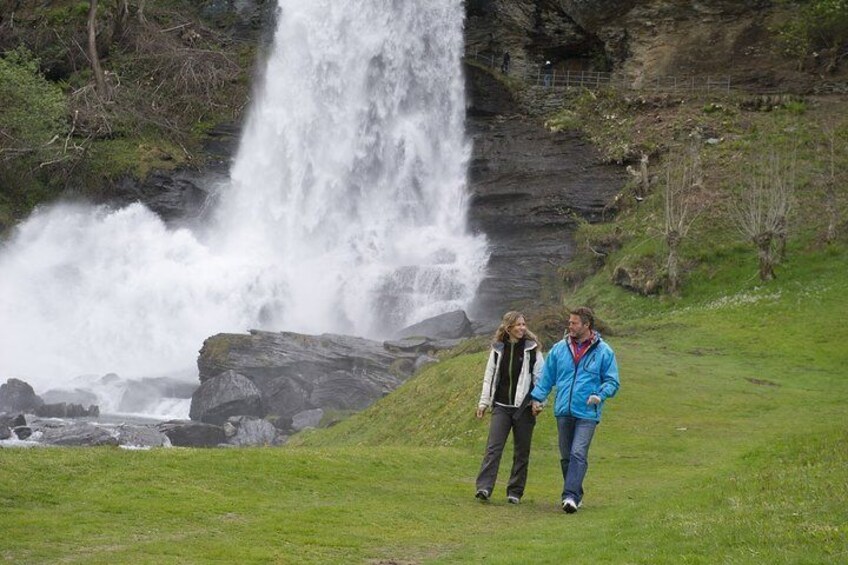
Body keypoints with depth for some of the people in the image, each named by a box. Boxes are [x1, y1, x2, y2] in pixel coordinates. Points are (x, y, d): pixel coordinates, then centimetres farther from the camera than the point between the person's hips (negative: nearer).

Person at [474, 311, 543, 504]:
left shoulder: (532, 349, 0)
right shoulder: (498, 349, 7)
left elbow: (540, 378, 0)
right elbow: (489, 376, 12)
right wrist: (483, 402, 9)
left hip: (524, 407, -1)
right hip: (501, 406, 1)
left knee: (521, 452, 4)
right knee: (494, 447, -11)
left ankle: (515, 492, 13)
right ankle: (484, 487, -17)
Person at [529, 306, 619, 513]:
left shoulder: (603, 351, -1)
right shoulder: (559, 349, 8)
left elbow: (612, 381, 4)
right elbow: (546, 377, 14)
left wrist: (600, 395, -13)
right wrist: (537, 397, 3)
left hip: (587, 413, -4)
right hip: (563, 411, 4)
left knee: (578, 454, -15)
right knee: (566, 456, 9)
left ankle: (570, 496, -19)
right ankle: (576, 495, 21)